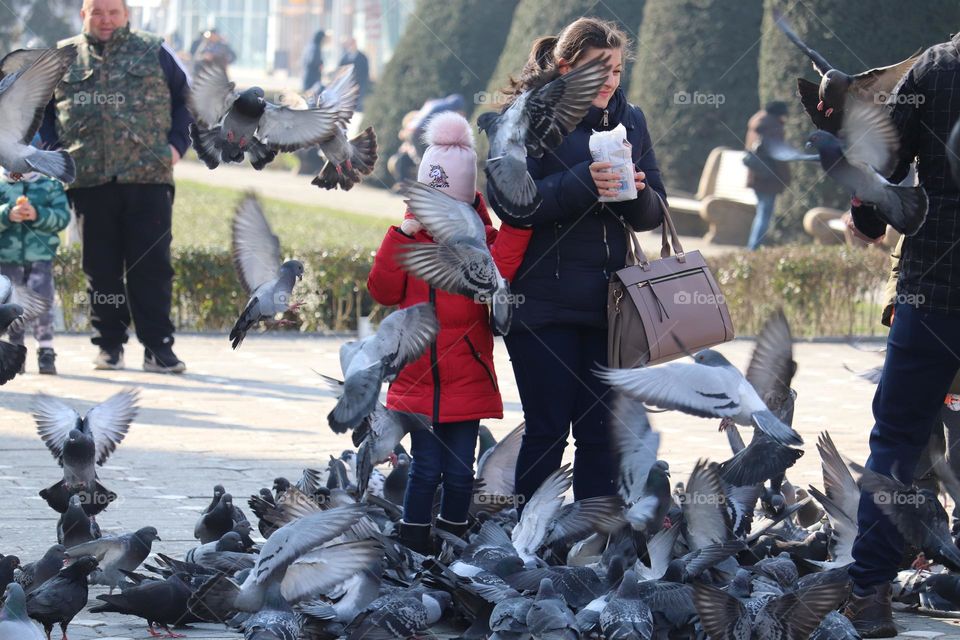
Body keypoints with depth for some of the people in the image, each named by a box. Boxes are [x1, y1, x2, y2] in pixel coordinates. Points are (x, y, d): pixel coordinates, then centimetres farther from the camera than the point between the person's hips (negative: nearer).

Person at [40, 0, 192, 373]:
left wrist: (177, 144, 4)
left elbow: (187, 100, 16)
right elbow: (39, 109, 20)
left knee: (152, 265, -4)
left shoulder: (154, 53, 10)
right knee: (101, 268, 5)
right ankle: (109, 345, 13)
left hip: (148, 178, -1)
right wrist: (52, 151, 7)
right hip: (89, 183, 1)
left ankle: (158, 347, -1)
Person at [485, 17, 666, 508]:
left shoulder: (629, 119, 11)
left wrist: (637, 194, -12)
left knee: (601, 434, 6)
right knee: (547, 431, -2)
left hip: (607, 302, 5)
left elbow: (654, 214, 11)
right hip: (544, 304, -5)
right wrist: (582, 183, -26)